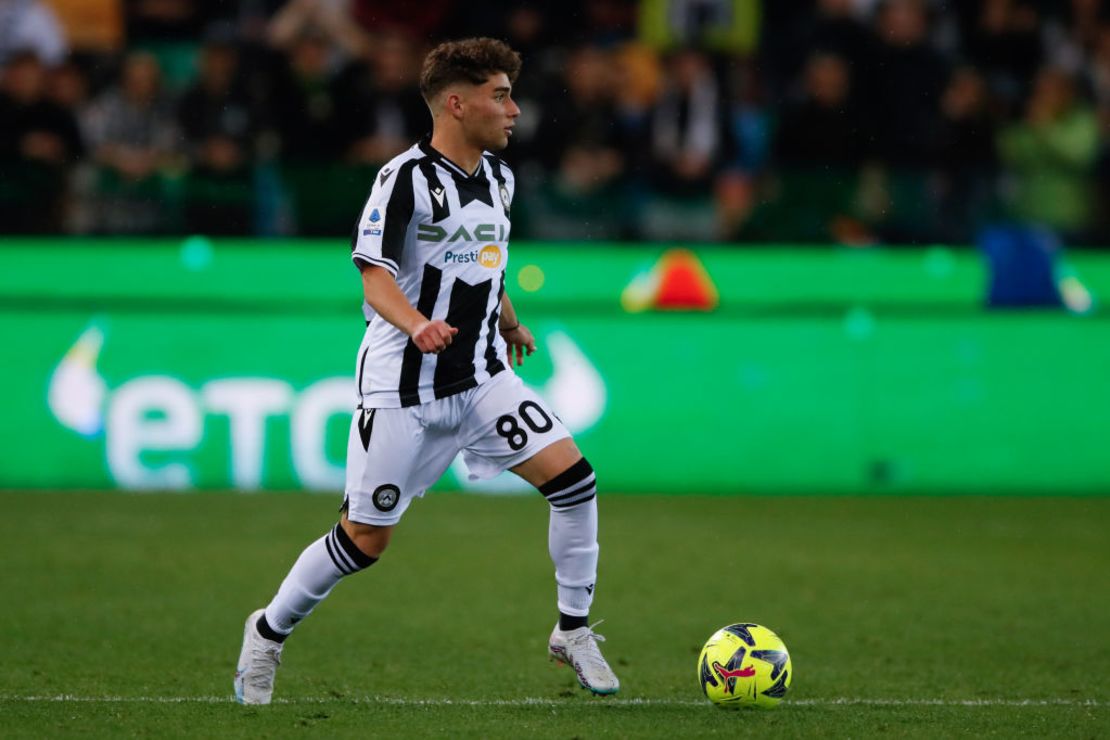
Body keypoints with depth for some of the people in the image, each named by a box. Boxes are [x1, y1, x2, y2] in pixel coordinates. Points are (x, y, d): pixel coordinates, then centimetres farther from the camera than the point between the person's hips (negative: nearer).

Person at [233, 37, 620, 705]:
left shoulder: (499, 177, 8)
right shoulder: (406, 178, -15)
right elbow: (375, 275, -21)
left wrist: (511, 325, 36)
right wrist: (417, 325, -39)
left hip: (482, 377, 6)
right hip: (403, 385, -6)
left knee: (572, 476, -11)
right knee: (366, 538, 0)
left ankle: (574, 629, 3)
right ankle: (270, 632, 23)